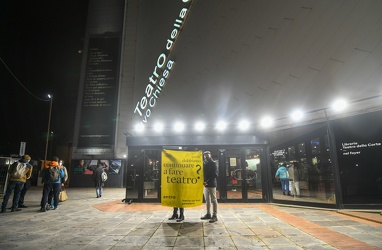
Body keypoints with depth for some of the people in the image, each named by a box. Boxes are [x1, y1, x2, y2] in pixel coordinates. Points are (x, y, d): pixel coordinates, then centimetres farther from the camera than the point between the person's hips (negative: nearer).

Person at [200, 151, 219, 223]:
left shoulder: (213, 163, -7)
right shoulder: (205, 163, 11)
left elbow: (215, 174, -15)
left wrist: (207, 182, -20)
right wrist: (204, 181, -3)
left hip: (211, 184, -7)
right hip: (205, 184, 7)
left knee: (213, 200, 0)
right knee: (207, 200, 14)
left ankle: (215, 216, 6)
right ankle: (208, 214, 26)